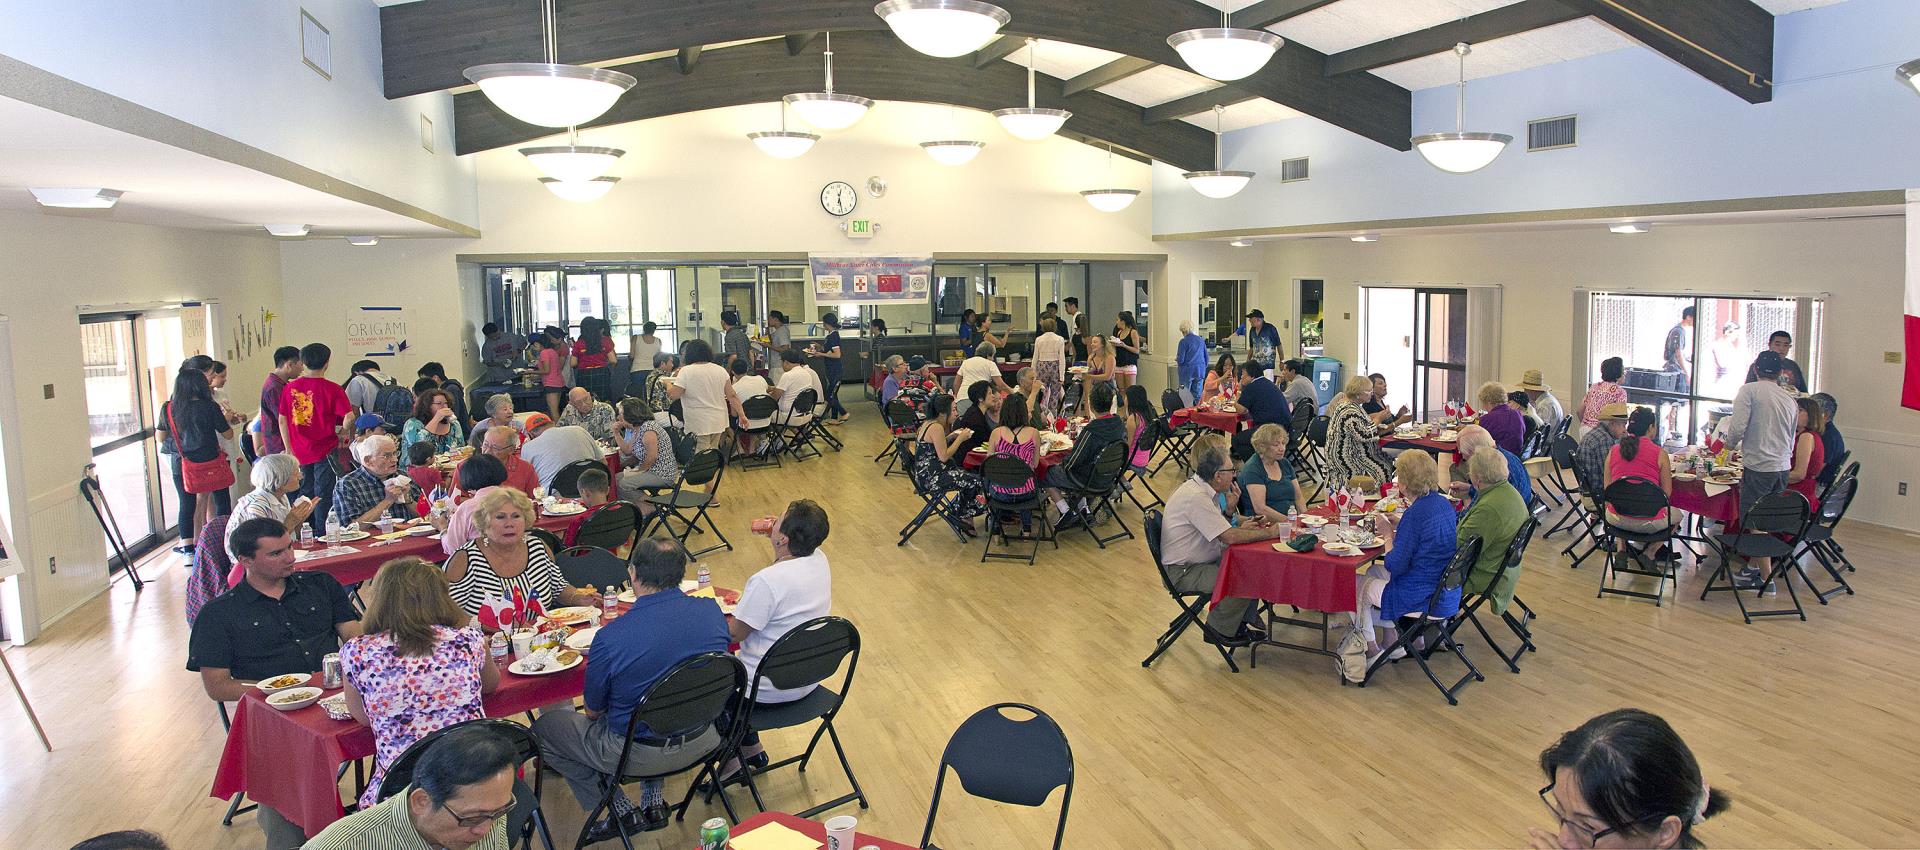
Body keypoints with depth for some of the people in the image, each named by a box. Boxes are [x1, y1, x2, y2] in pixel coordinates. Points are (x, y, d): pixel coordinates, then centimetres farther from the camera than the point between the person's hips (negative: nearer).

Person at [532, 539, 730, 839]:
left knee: (543, 727, 17)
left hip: (640, 754, -5)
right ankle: (653, 801, 28)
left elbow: (593, 711, -9)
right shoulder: (712, 611, -12)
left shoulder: (610, 637, -25)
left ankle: (623, 813, 14)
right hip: (704, 742, 5)